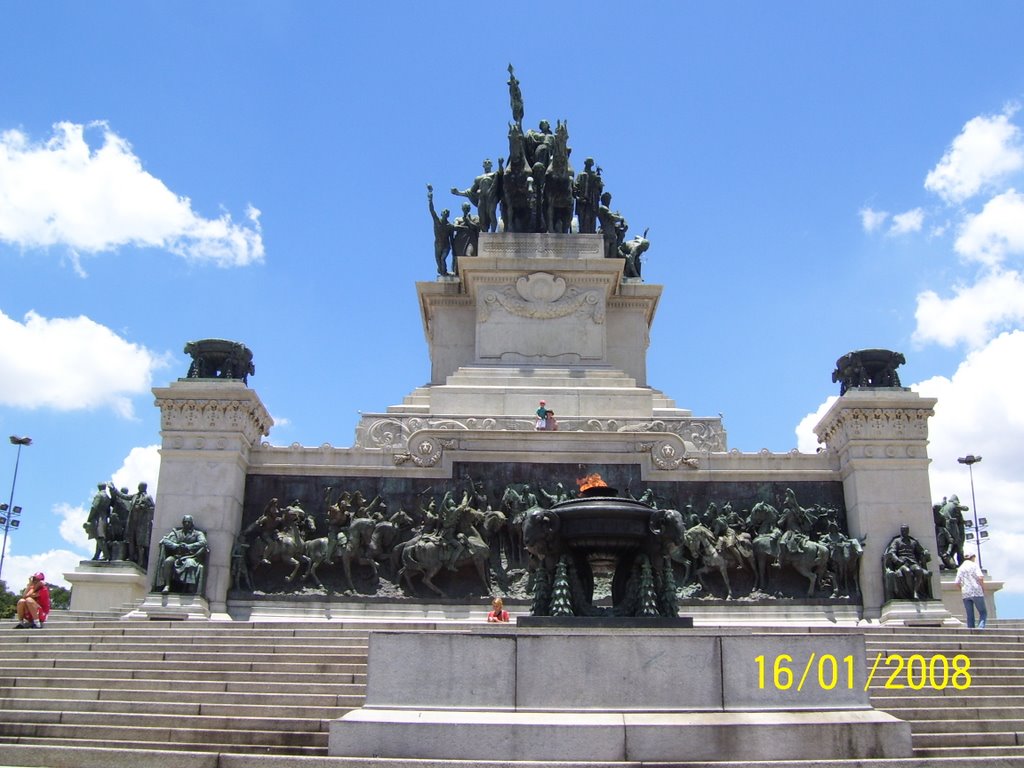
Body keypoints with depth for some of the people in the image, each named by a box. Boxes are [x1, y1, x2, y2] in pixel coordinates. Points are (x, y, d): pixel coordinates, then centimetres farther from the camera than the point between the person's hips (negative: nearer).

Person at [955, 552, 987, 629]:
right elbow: (980, 577, -12)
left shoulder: (960, 568, 14)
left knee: (970, 615, 7)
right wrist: (983, 588, 0)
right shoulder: (974, 565, 1)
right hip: (976, 592, -4)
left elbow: (957, 583, 9)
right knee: (983, 612, 3)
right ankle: (981, 627, -19)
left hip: (965, 594, 4)